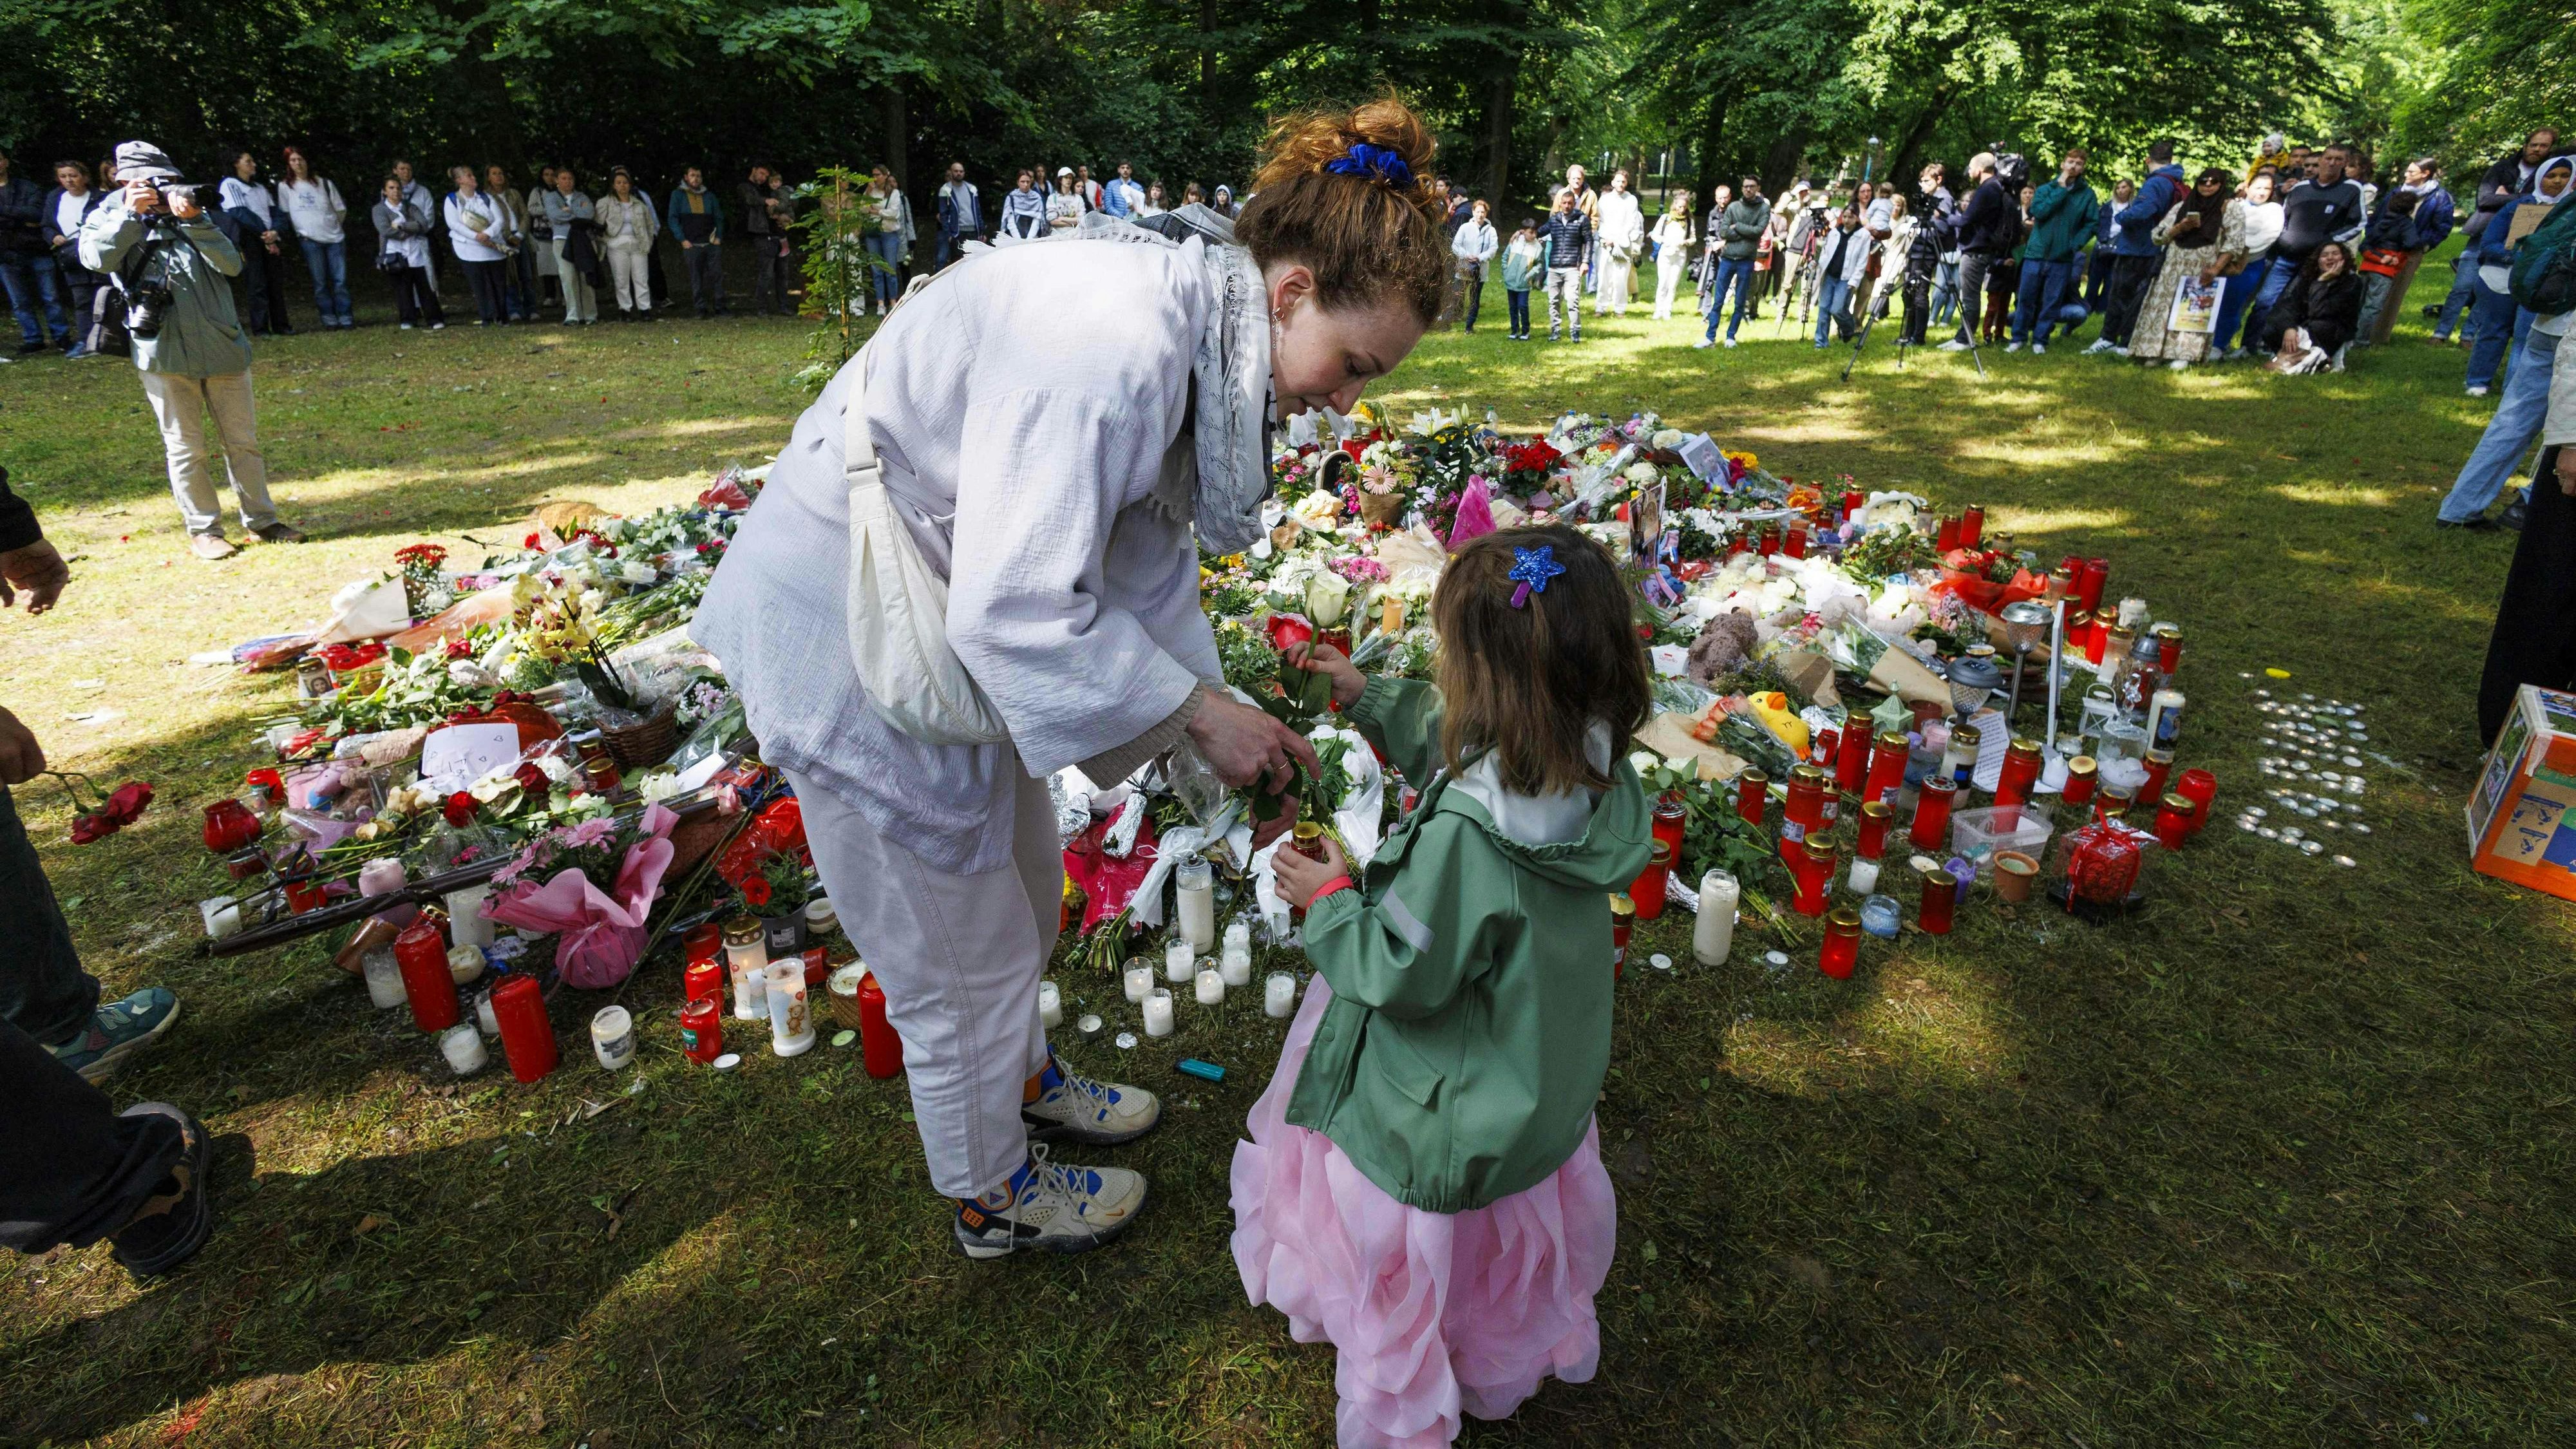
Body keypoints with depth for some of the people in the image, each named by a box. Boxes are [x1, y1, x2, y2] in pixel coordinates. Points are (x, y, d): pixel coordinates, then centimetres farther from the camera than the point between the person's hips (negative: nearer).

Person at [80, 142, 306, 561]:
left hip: (223, 347, 2)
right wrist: (130, 213, -16)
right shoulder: (109, 218, 6)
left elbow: (231, 263, -5)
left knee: (243, 441, 8)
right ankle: (203, 531, 10)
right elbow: (95, 258, -14)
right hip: (164, 354, -2)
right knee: (185, 450, 2)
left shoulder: (194, 213, 11)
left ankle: (261, 521, 18)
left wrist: (194, 221, -17)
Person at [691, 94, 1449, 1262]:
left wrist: (1229, 729, 1)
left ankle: (1023, 1079, 53)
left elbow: (1145, 561, 7)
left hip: (941, 614, 9)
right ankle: (990, 1197, 36)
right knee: (958, 944, 10)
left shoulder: (1195, 332, -1)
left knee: (1021, 890, 25)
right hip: (844, 625, -9)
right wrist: (1202, 713, -24)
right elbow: (1015, 609, -34)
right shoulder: (1112, 340, -32)